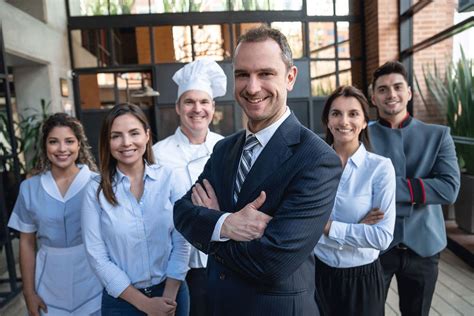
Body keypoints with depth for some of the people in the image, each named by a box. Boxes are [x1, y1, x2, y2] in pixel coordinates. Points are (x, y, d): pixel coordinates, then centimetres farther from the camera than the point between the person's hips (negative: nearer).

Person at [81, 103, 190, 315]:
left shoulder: (168, 178, -8)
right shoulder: (96, 190, -10)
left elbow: (181, 241, -6)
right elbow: (97, 257, -9)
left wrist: (169, 297, -10)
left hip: (172, 292, 1)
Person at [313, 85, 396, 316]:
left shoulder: (380, 167, -13)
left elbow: (382, 237, -18)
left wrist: (328, 226, -18)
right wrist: (356, 229, -18)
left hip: (362, 277, -2)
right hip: (319, 272, 2)